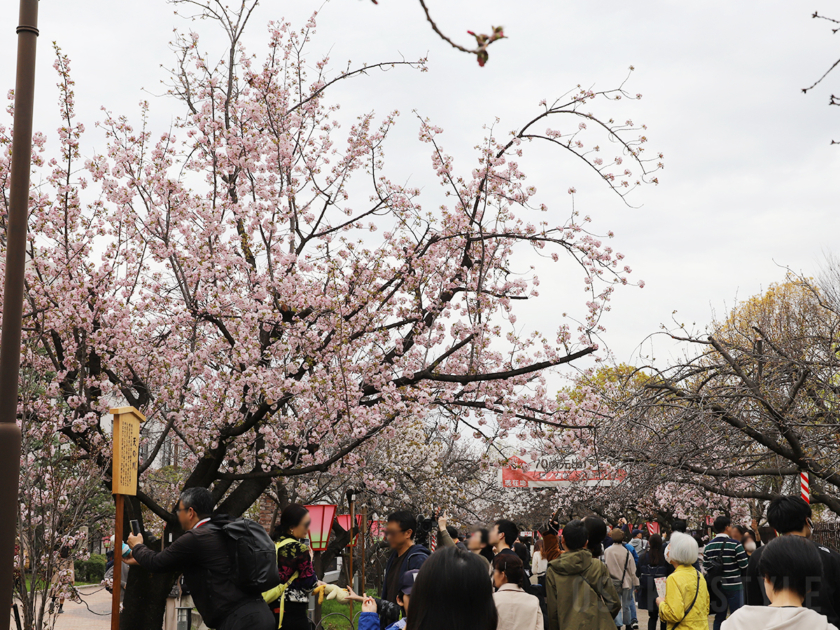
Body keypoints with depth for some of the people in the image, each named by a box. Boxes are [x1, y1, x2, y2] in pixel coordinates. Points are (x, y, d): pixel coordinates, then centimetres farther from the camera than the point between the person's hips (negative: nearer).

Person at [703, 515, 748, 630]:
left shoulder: (708, 546, 4)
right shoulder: (735, 544, -12)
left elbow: (706, 568, 6)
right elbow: (744, 566, -12)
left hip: (717, 586, 5)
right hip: (733, 586, -5)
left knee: (719, 617, 11)